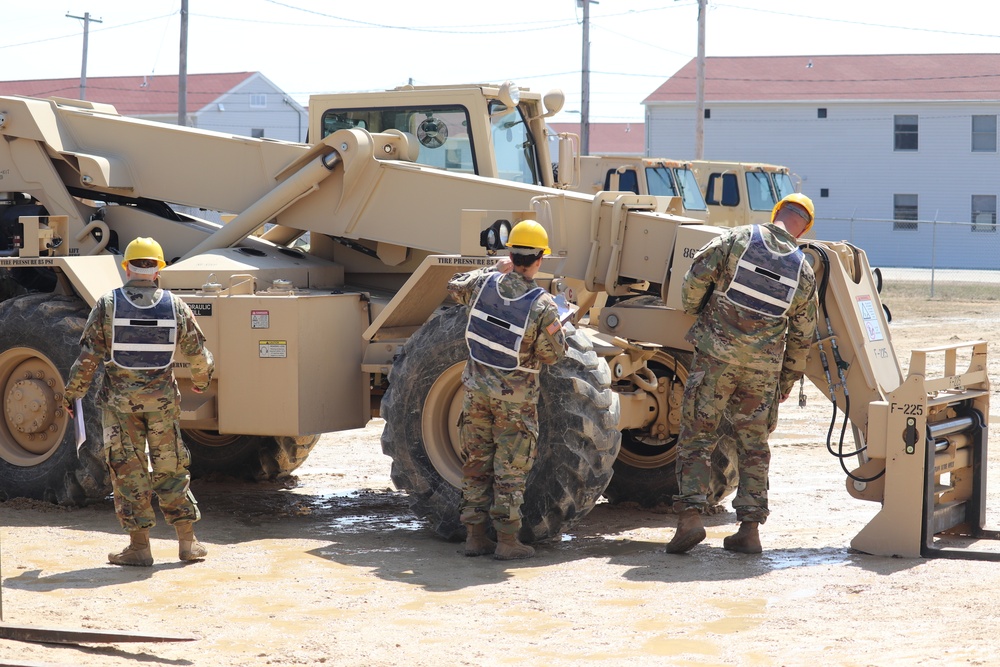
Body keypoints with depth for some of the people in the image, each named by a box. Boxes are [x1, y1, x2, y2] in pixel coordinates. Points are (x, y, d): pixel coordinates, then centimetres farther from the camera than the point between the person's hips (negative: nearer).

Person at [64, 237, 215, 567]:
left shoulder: (107, 305, -6)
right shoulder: (175, 306, 0)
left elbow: (88, 356, -8)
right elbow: (198, 352, 8)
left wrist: (72, 393, 3)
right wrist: (201, 379, 28)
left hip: (119, 400, -2)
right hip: (163, 399, 2)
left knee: (128, 470, 4)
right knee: (171, 468, 12)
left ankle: (139, 546, 3)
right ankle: (187, 541, 14)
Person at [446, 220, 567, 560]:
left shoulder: (486, 283, -6)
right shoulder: (543, 305, -18)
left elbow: (455, 287, 16)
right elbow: (552, 354, -10)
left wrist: (493, 270, 22)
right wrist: (556, 326, 7)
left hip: (477, 388, 4)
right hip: (515, 396, -4)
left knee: (476, 463, 12)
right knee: (510, 468, 2)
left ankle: (475, 535, 16)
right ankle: (507, 540, 4)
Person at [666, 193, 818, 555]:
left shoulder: (737, 239, -3)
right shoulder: (803, 270, 7)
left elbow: (697, 277, -7)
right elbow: (802, 336, 13)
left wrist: (693, 310, 14)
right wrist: (788, 381, 23)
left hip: (716, 354, -2)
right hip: (764, 366, 3)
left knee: (697, 436, 2)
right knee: (754, 446, 12)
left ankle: (690, 515, -10)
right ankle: (750, 528, 10)